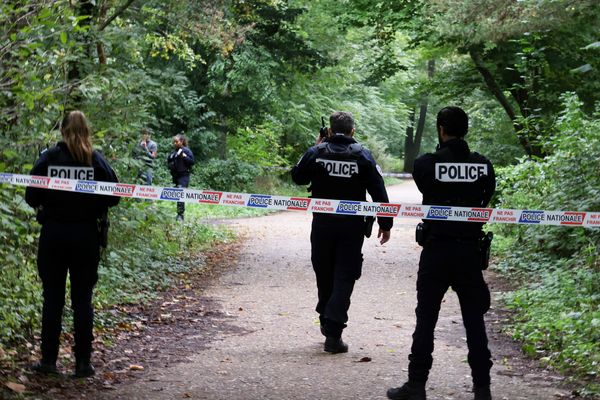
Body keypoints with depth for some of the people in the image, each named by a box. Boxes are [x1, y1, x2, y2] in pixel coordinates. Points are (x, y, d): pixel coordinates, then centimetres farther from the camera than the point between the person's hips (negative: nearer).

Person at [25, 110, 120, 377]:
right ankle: (83, 362, 9)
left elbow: (31, 196, -6)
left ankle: (48, 360, 11)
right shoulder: (96, 160, -4)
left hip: (53, 233, 0)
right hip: (86, 234, 0)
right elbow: (113, 196, -5)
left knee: (52, 297, 8)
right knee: (82, 298, 6)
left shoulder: (48, 157, -5)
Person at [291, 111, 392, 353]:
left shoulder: (316, 153, -3)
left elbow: (298, 177, 13)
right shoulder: (362, 156, -4)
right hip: (352, 226, -1)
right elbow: (378, 191, -3)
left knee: (324, 275, 18)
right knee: (344, 278, 1)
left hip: (322, 224, 1)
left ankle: (327, 322, 33)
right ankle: (333, 334, -7)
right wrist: (385, 224, 4)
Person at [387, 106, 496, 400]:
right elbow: (486, 200, 4)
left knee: (426, 318, 6)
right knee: (474, 320, 9)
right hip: (470, 250, 2)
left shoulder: (426, 164, -9)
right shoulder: (483, 165, -2)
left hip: (436, 249, -2)